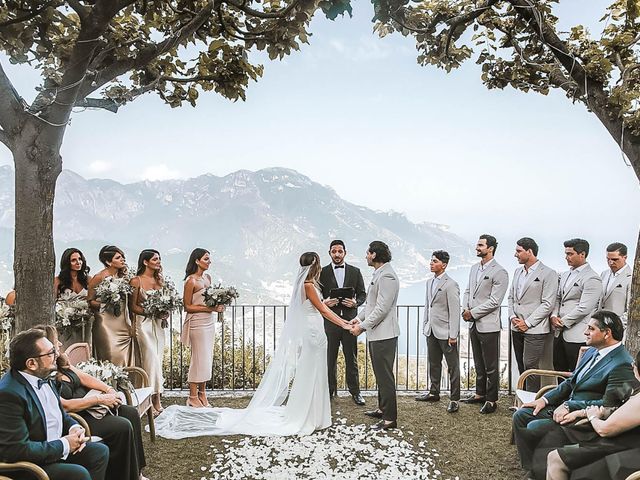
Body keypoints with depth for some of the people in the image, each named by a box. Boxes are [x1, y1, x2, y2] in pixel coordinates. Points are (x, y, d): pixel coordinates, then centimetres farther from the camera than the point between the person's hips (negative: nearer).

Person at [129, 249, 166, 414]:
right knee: (152, 359, -11)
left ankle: (153, 399, 11)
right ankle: (156, 400, -5)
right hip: (144, 323, -6)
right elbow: (132, 306, -7)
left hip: (158, 324, 6)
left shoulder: (160, 280, 12)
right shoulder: (137, 281, -6)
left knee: (157, 360, 5)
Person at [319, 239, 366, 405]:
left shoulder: (355, 271, 7)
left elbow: (362, 294, 8)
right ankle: (329, 390, 16)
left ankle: (355, 391, 15)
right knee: (329, 358, 5)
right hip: (330, 321, -1)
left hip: (349, 320, 1)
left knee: (351, 358, 7)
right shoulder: (322, 272, 3)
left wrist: (355, 303, -12)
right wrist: (325, 302, -16)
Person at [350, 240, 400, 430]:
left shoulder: (387, 276, -19)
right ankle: (382, 409, 33)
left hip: (384, 334, -11)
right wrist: (359, 318, 12)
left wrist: (363, 326, -18)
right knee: (380, 374, 20)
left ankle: (390, 418, 2)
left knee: (385, 376, -4)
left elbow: (382, 308, -23)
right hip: (375, 334, 11)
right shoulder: (378, 274, 15)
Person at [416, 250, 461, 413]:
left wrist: (453, 335, -17)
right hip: (431, 331, 8)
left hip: (445, 332, -8)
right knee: (434, 363, 19)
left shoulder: (450, 284, -15)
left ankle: (454, 399, 9)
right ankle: (434, 392, 33)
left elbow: (454, 311, -16)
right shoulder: (430, 282, 10)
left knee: (453, 366, 2)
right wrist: (425, 325, 13)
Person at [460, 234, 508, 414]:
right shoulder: (474, 268, 12)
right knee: (479, 364, 19)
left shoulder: (499, 272, -13)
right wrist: (465, 308, -2)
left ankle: (492, 400, 11)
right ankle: (480, 394, 31)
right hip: (473, 323, 8)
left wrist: (473, 312, -15)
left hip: (488, 325, -8)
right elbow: (468, 291, 17)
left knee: (491, 366, 2)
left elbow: (494, 301, -17)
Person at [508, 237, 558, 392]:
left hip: (534, 329, -7)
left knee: (530, 367, -8)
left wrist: (527, 323, -14)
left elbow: (548, 304, -13)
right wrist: (512, 317, 1)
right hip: (516, 328, 7)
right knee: (521, 367, 11)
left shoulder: (548, 273, -8)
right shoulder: (518, 271, 15)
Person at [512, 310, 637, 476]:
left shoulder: (622, 365, -18)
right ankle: (530, 468, 4)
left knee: (534, 428, -22)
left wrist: (569, 405, -20)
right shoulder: (592, 351, 10)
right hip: (566, 406, 9)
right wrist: (544, 400, 2)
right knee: (521, 415, -1)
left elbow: (608, 404, -22)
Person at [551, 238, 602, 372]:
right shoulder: (565, 275, 15)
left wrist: (563, 321, -11)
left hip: (577, 336, -8)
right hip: (560, 333, 8)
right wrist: (554, 316, 0)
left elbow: (584, 308, -18)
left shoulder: (592, 279, -12)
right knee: (559, 370, 14)